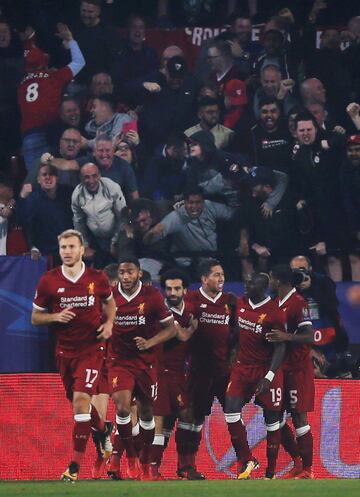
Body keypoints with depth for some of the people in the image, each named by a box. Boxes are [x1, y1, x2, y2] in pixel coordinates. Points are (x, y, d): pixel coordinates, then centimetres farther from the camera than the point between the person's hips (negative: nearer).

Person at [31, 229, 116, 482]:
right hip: (64, 349, 3)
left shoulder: (97, 278, -3)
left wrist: (109, 323, -2)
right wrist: (55, 317, -15)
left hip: (92, 348, -3)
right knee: (78, 401, 13)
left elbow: (110, 303, 17)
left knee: (81, 399, -16)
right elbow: (35, 317, 4)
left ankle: (75, 465, -13)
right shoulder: (48, 281, -3)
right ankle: (103, 428, 48)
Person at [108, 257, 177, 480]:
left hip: (146, 361, 1)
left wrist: (149, 343, -18)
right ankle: (131, 457, -2)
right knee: (122, 406, -21)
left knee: (146, 412, 10)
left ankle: (145, 462, 28)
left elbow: (171, 328, -4)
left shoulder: (152, 296, -8)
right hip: (119, 360, -1)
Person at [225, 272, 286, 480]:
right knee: (231, 411, -11)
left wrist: (268, 377, -22)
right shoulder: (240, 304, 4)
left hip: (267, 370, -5)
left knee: (272, 420, 2)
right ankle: (247, 460, 1)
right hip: (242, 367, 5)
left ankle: (271, 473, 10)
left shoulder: (274, 313, -15)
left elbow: (280, 348, -14)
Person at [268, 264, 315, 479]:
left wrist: (287, 337, -35)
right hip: (281, 366, 9)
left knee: (299, 417, -6)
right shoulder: (277, 303, 13)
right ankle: (298, 461, 18)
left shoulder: (298, 303, -15)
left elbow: (310, 337, -22)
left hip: (297, 369, -9)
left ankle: (307, 469, 1)